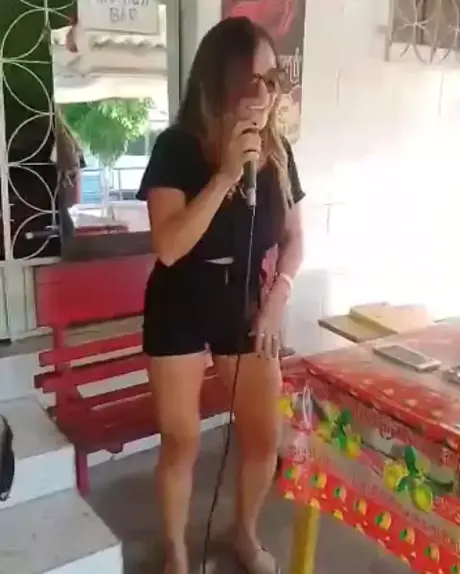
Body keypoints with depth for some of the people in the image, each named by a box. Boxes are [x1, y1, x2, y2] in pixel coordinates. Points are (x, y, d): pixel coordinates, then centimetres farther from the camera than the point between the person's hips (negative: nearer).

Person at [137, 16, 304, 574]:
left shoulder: (277, 151, -1)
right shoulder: (177, 148, -15)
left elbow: (293, 238, 8)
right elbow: (169, 247, -25)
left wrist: (277, 299, -5)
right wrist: (227, 174, -30)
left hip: (246, 303, 4)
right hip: (180, 307, -4)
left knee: (265, 435, 10)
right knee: (181, 439, 7)